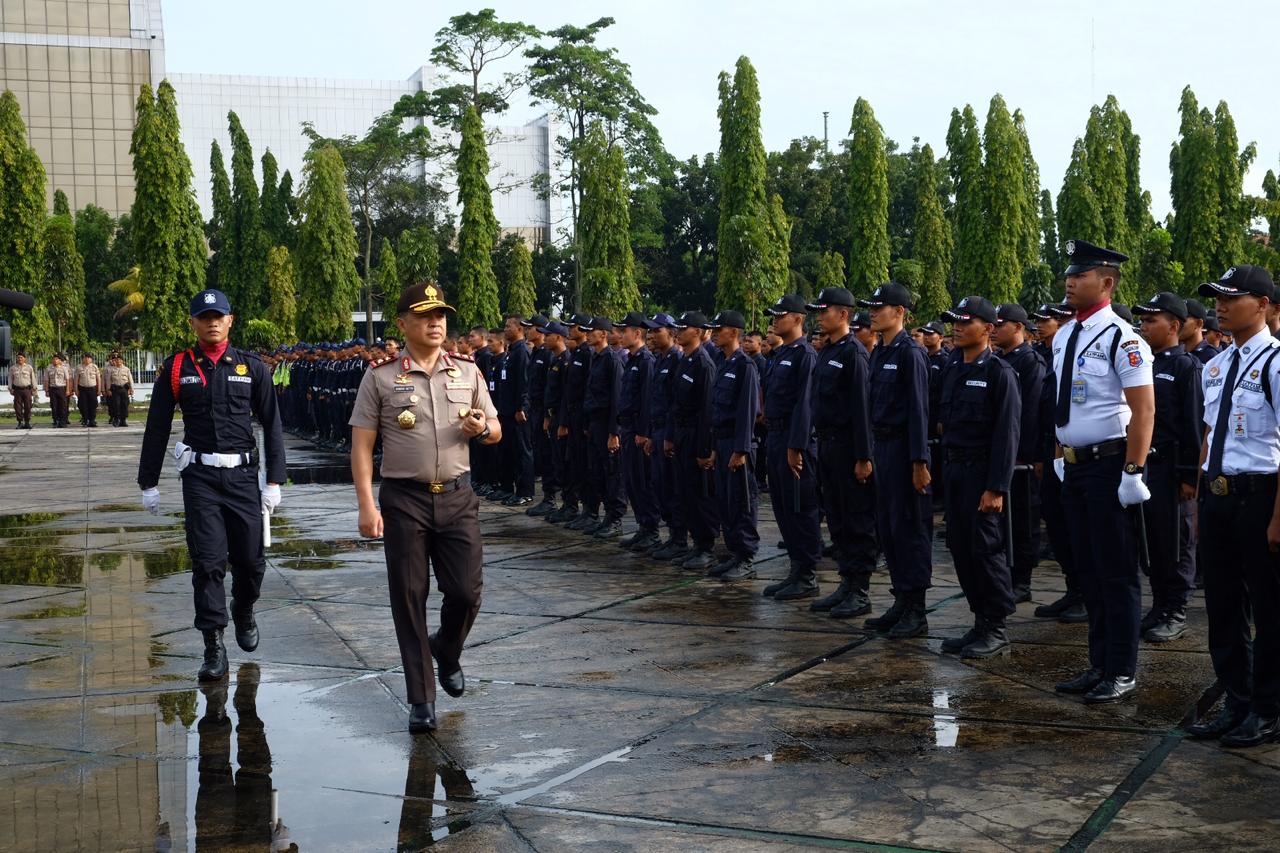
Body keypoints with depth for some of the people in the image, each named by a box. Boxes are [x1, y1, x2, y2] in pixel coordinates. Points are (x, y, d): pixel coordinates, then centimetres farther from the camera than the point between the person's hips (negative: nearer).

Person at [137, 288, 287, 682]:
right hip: (199, 477, -1)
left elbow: (272, 426, 5)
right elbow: (156, 429, 7)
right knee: (208, 562, -4)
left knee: (250, 560, 7)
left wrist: (274, 481, 0)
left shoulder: (252, 367, 3)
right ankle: (214, 647, 2)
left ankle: (244, 614, 36)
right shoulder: (175, 368, 3)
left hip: (243, 475, 1)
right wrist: (148, 483, 6)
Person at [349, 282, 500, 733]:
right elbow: (361, 445, -2)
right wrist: (366, 505, -11)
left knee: (467, 592, 0)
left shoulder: (467, 371, 7)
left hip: (457, 496, 2)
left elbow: (495, 431, 15)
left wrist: (482, 428, -9)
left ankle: (446, 651, 34)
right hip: (404, 499, -2)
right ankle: (421, 699, 13)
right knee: (409, 599, 2)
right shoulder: (380, 377, -1)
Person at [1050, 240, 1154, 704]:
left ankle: (1122, 673, 11)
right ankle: (1100, 666, 25)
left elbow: (1143, 410, -17)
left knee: (1117, 574, 0)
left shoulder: (1119, 336, -14)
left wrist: (1133, 472, -20)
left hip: (1109, 467, -8)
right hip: (1074, 467, 9)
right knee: (1088, 572, 15)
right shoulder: (1063, 337, 11)